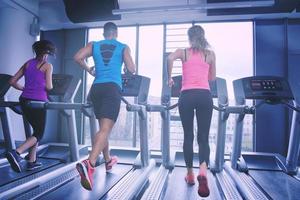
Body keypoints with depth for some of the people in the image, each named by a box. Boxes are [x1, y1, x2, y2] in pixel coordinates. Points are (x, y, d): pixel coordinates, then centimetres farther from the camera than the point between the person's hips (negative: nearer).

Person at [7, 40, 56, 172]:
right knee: (39, 134, 6)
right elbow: (48, 87, -11)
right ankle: (16, 153, -15)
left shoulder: (28, 63, 14)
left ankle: (31, 161, 20)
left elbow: (12, 81, 13)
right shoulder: (48, 66, -2)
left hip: (24, 101, 7)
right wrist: (49, 86, 11)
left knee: (36, 130, 20)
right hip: (38, 101, -6)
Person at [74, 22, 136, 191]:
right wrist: (127, 67, 26)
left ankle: (108, 161, 32)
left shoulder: (94, 45, 16)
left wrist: (90, 71, 17)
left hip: (97, 88, 4)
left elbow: (78, 57, 2)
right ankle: (89, 164, -32)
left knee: (103, 126, 18)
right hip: (113, 88, -4)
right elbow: (132, 69, 3)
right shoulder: (123, 47, 10)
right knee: (105, 129, -12)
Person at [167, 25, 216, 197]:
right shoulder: (210, 54, 15)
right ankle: (203, 172, -20)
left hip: (187, 96, 0)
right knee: (203, 137, 3)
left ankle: (190, 174, 19)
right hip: (205, 95, 1)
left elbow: (170, 58, -10)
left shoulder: (183, 52, 12)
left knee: (188, 136, 10)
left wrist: (169, 78, 2)